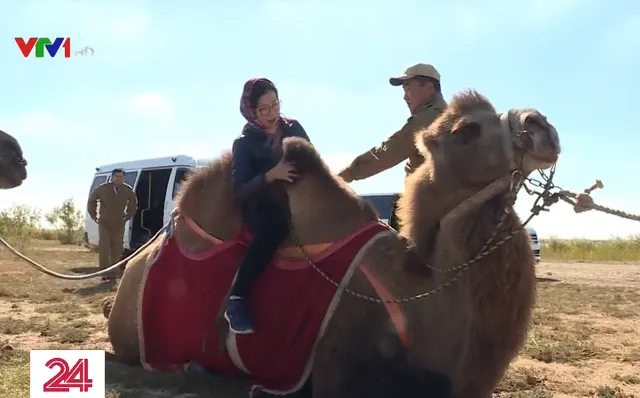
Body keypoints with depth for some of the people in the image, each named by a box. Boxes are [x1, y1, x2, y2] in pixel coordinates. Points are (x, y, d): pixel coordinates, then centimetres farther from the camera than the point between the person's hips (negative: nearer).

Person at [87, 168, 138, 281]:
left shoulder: (128, 190, -6)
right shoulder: (103, 188, -11)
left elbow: (133, 203, 13)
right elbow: (92, 200, 6)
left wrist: (128, 216, 7)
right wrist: (94, 216, 5)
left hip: (119, 225, 2)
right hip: (104, 224, -2)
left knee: (116, 250, 3)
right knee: (104, 249, -10)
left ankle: (112, 272, 12)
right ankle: (104, 272, -6)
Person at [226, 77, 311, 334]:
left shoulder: (293, 128, 9)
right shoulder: (244, 143, -3)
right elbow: (240, 191, -12)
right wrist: (271, 175, -28)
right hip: (262, 207, -5)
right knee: (275, 226, -38)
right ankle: (235, 301, -35)